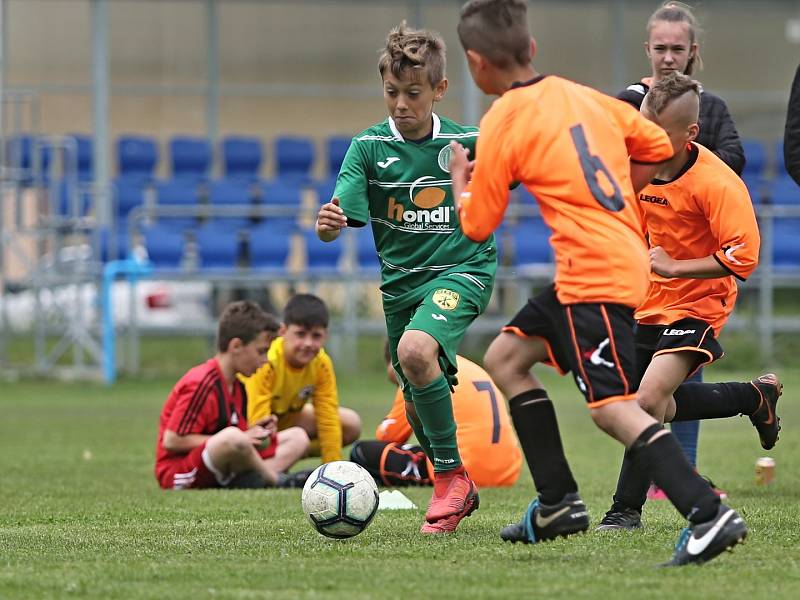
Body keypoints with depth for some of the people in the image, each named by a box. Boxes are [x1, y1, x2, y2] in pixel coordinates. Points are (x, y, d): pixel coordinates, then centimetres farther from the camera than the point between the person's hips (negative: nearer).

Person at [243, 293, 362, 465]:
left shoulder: (321, 364, -17)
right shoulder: (266, 363, -34)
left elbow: (328, 420, -14)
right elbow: (258, 422, -36)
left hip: (285, 418, 6)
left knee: (351, 424, -8)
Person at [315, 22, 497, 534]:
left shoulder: (467, 143, -7)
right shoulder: (369, 147, -7)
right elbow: (339, 222, -16)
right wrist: (327, 224, -37)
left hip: (462, 269, -3)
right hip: (402, 279, 4)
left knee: (416, 352, -31)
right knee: (418, 408, 12)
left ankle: (452, 474, -16)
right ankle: (459, 491, 40)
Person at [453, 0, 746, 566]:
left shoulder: (501, 126, -8)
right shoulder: (582, 95, 12)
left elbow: (476, 225, 0)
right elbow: (657, 147, 17)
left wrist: (459, 177, 20)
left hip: (595, 276, -9)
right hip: (626, 257, 9)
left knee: (612, 407, -17)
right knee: (506, 358, 19)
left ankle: (709, 514, -30)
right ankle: (559, 503, 21)